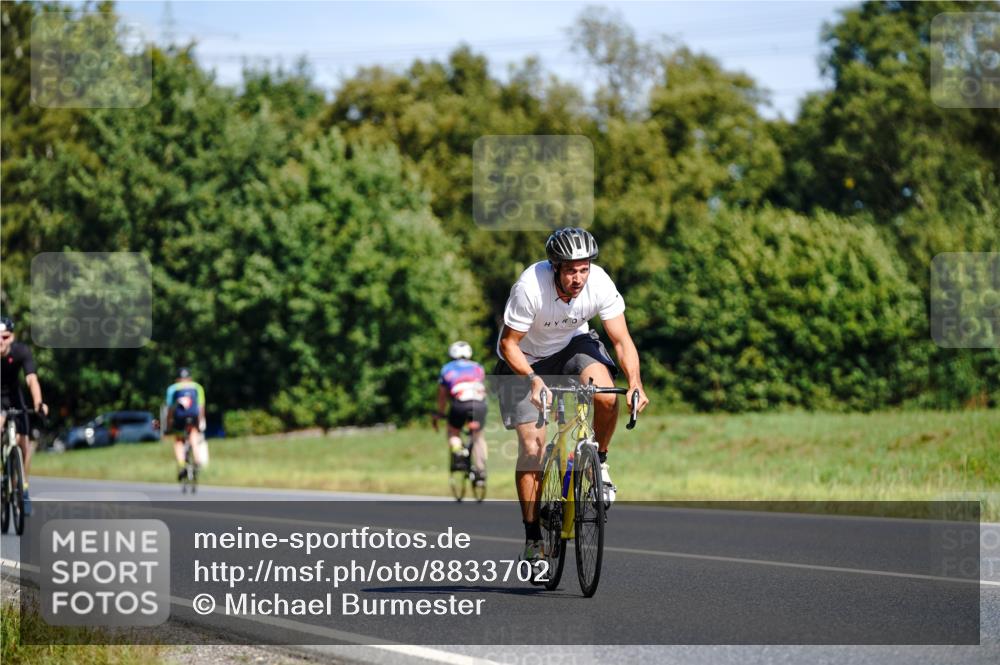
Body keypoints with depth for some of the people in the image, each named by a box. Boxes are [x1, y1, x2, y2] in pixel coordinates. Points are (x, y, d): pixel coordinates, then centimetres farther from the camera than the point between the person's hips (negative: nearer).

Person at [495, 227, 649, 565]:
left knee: (607, 398, -29)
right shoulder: (530, 287, -34)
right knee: (531, 447, -8)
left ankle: (598, 461, 1)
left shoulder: (600, 283, -26)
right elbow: (508, 344, -25)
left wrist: (635, 382, -36)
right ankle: (532, 537, 3)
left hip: (572, 344, 2)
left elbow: (622, 339, -20)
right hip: (526, 358, -2)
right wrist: (534, 379, -40)